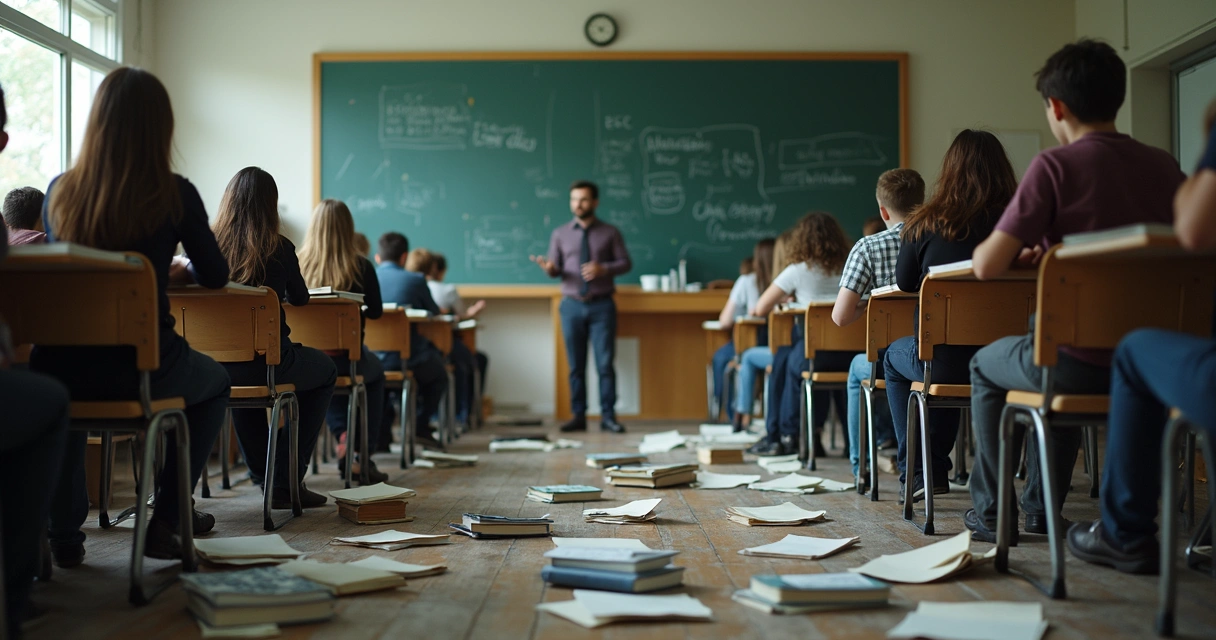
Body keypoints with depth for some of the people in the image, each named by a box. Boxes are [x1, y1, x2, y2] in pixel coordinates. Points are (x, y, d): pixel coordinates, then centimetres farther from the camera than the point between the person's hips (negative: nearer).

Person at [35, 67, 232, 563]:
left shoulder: (59, 192, 1)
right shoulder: (174, 194, -7)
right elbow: (215, 277, 5)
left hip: (59, 367, 3)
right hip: (141, 368, -3)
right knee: (215, 383, 30)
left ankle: (63, 532, 32)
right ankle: (165, 521, 24)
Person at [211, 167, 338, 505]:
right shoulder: (279, 249, -7)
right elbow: (300, 298, 10)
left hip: (217, 364, 4)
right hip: (267, 362, -3)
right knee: (326, 371, 27)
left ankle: (262, 475, 43)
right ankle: (286, 480, 20)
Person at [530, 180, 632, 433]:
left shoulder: (610, 232, 4)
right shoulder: (560, 234, 6)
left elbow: (625, 263, 3)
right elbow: (556, 268, 4)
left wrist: (604, 269, -16)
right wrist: (549, 268, -20)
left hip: (602, 305, -1)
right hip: (572, 305, 1)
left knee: (605, 363, -3)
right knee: (576, 365, 5)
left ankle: (608, 416, 3)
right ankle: (578, 416, 11)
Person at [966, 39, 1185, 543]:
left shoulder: (1055, 166, -13)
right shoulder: (1166, 167, 5)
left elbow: (988, 266, -16)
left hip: (1081, 365, -6)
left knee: (986, 364, 26)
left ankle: (990, 512, 28)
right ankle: (1040, 508, 40)